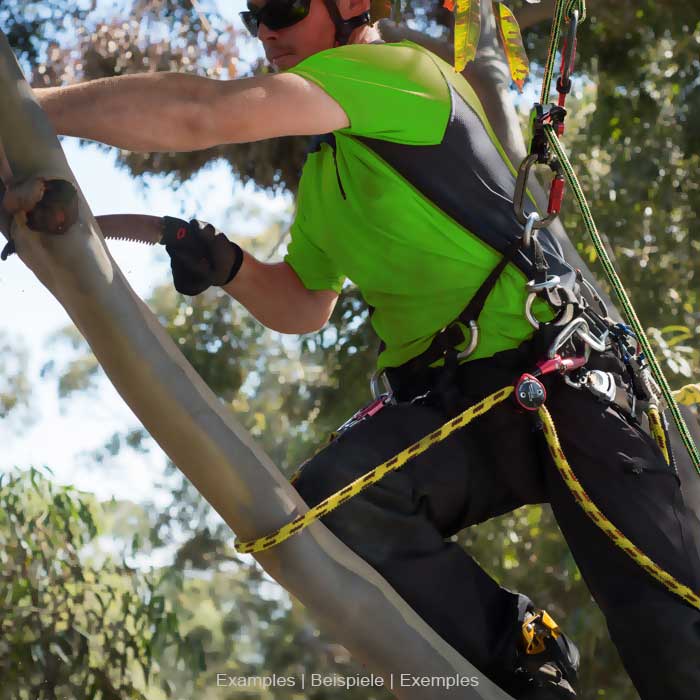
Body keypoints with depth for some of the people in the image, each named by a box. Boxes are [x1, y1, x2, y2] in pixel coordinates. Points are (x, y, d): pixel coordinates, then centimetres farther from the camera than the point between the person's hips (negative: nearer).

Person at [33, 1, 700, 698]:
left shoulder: (403, 68, -10)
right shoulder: (320, 175, 18)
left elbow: (203, 114, -21)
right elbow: (303, 307, 26)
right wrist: (230, 268, 4)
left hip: (562, 381, -7)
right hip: (444, 404, 7)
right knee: (333, 497, -26)